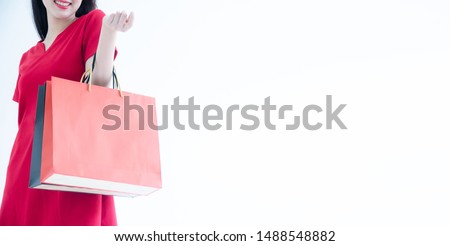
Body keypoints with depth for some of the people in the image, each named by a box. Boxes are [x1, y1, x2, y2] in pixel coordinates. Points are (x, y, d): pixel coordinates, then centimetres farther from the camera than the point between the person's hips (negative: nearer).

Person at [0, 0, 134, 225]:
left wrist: (109, 32, -22)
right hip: (25, 171, 6)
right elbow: (24, 121, 19)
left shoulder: (92, 22, 5)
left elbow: (98, 87, -8)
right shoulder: (28, 58, 20)